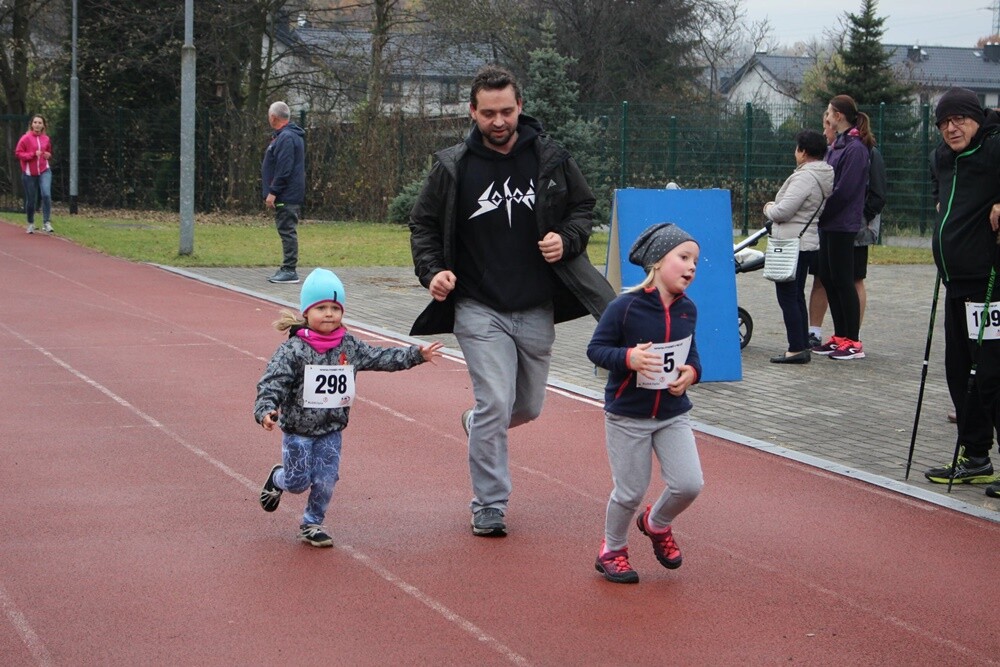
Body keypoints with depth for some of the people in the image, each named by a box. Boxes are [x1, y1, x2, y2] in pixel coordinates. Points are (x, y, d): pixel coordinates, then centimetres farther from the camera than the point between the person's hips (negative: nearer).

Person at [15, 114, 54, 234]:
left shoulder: (46, 139, 5)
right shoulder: (25, 138, -6)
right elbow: (18, 153, -8)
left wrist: (48, 156, -1)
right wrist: (33, 154, -19)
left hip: (44, 171, 2)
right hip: (29, 173, -2)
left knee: (46, 195, -20)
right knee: (31, 200, 6)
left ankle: (47, 223, -14)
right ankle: (30, 224, 27)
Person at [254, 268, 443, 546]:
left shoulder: (349, 346, -1)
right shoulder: (293, 350, -16)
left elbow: (381, 358, 8)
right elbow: (272, 383, -21)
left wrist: (417, 355, 5)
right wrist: (266, 410, -37)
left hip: (331, 430, 4)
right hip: (297, 429, -4)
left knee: (326, 480, 1)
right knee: (298, 481, 5)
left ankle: (312, 524, 22)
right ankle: (277, 479, 41)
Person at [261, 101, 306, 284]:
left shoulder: (286, 138, -16)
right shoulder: (285, 135, 18)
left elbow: (284, 169, -22)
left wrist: (273, 192, -20)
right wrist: (272, 190, 22)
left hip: (286, 195, -10)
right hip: (289, 195, 10)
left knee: (287, 231, -9)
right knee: (287, 231, 13)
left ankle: (289, 271, -8)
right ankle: (286, 269, 17)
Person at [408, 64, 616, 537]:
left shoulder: (551, 160, 0)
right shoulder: (453, 167, -4)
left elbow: (583, 206, 12)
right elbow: (423, 224, 6)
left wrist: (567, 239, -8)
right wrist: (432, 271, -10)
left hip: (537, 309, 3)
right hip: (479, 308, -3)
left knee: (528, 407, 16)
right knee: (496, 404, -12)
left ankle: (476, 424, 49)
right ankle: (489, 507, 4)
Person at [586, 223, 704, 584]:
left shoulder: (687, 310, 0)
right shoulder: (625, 307, -17)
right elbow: (596, 348, -13)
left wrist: (691, 372, -8)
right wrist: (628, 357, -29)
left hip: (673, 414, 5)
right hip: (627, 415, -5)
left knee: (689, 484, -4)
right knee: (630, 492, 3)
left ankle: (656, 524, 28)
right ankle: (612, 550, 29)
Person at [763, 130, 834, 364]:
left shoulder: (805, 176, -19)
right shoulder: (823, 176, 12)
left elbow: (782, 212, -21)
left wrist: (768, 208, -2)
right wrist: (774, 208, 17)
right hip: (807, 240, 10)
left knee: (787, 296, -6)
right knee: (797, 296, 16)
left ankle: (797, 348, -7)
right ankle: (803, 346, 19)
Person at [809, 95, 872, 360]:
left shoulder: (855, 148, -14)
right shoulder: (837, 145, 15)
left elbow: (844, 190, -19)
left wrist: (821, 213, -13)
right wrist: (819, 213, 6)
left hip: (842, 224, -9)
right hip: (829, 224, 9)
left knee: (842, 280, -5)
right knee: (828, 279, 11)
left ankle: (853, 342, 0)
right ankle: (840, 336, 19)